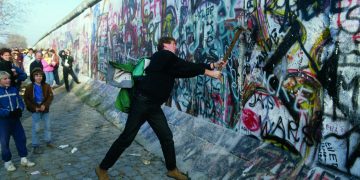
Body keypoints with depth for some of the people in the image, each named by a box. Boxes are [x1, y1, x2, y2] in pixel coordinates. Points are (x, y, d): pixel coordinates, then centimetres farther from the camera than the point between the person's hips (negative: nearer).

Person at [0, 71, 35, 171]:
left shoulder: (14, 89, 5)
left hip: (15, 119, 5)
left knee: (21, 138, 9)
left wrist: (19, 109, -14)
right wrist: (9, 113, -25)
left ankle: (23, 159, 22)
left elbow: (20, 101, 5)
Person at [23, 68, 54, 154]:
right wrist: (34, 107, -14)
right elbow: (26, 99, -5)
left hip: (45, 109, 3)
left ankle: (48, 141, 32)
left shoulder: (46, 86, -3)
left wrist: (45, 105, -18)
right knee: (35, 128, 3)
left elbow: (50, 96, -4)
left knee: (48, 126, 14)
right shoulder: (29, 87, -9)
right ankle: (35, 146, 14)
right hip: (35, 110, -3)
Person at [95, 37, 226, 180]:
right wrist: (209, 72, -6)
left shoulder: (169, 62, 17)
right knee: (127, 138, -2)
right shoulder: (163, 55, -8)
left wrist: (213, 65, 14)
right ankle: (102, 168, 15)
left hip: (154, 105, 9)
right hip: (142, 102, -9)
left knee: (167, 137, 10)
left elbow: (185, 70, 14)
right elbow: (185, 68, -12)